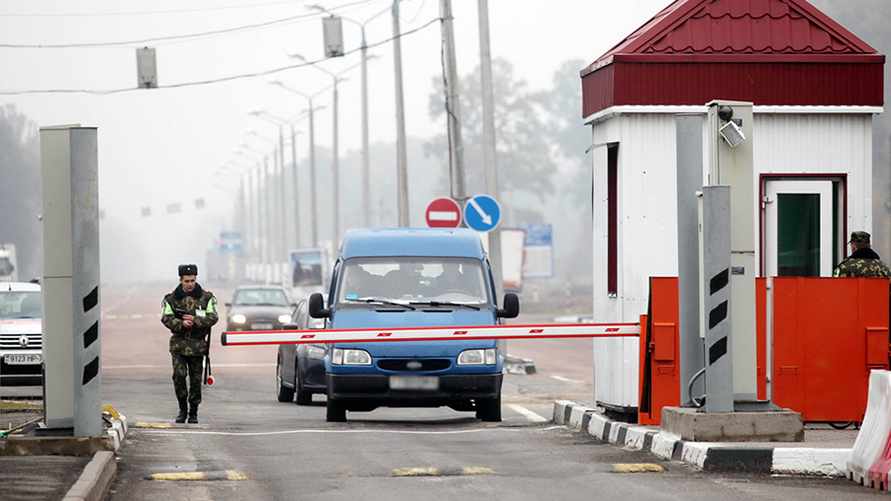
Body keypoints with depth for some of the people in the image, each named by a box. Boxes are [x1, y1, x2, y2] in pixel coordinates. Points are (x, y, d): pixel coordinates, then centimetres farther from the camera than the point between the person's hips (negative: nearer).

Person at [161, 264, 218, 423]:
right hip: (178, 343, 0)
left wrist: (195, 320, -20)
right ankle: (182, 409, -1)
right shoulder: (171, 299, 4)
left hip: (198, 345, 0)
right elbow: (166, 318, -6)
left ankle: (193, 413, 15)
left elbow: (213, 317, -5)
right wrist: (181, 324, -24)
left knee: (196, 380, 4)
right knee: (179, 375, -15)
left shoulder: (206, 298, 4)